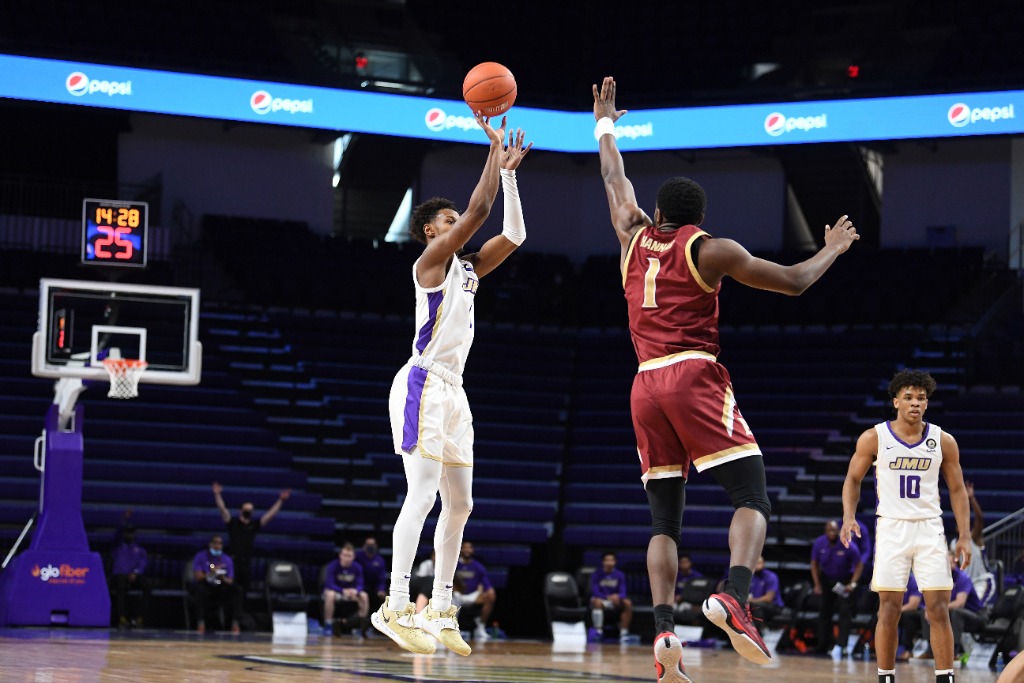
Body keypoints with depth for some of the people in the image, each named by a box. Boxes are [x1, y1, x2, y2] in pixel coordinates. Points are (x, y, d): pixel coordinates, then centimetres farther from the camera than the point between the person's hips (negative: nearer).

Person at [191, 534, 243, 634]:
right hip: (206, 586, -3)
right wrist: (212, 573, -23)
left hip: (221, 590, 3)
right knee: (200, 589, -37)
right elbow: (197, 576, -10)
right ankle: (201, 623, -36)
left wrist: (223, 578, -22)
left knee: (236, 589, -24)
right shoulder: (201, 556, 0)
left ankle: (235, 623, -28)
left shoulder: (227, 560, 7)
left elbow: (230, 581, 1)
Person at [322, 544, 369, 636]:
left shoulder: (357, 567, -9)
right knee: (330, 595, -38)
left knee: (364, 596, -22)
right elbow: (329, 584, -24)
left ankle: (361, 626, -12)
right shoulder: (333, 566, -19)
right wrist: (343, 591, -38)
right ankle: (328, 626, -28)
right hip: (335, 591, -3)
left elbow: (360, 584, -9)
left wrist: (355, 591, -34)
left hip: (351, 591, 3)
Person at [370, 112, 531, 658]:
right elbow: (478, 210, -15)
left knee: (459, 503, 9)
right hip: (423, 384, -9)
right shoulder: (431, 260, -6)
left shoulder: (467, 268, 18)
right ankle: (396, 608, -21)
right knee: (422, 493, -17)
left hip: (452, 389, 9)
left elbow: (514, 234, 15)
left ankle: (439, 610, 13)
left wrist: (508, 171, 12)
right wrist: (495, 152, -7)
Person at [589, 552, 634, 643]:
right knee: (596, 602, -37)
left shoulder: (620, 575, 3)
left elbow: (623, 592, -4)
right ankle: (598, 631, -38)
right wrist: (608, 598, -31)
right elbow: (595, 592, -13)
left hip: (615, 601, 3)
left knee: (628, 603, -26)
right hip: (602, 600, -3)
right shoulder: (596, 575, -5)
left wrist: (618, 596, -30)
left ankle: (624, 632, -28)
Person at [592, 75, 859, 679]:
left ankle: (665, 632, -10)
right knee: (753, 497, -10)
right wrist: (835, 248, 22)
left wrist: (606, 125, 49)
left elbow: (615, 184, 35)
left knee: (665, 520, 7)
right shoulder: (710, 250, 3)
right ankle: (734, 596, -36)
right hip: (696, 379, -5)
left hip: (645, 386, 5)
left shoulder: (635, 238, 15)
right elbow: (794, 281, 4)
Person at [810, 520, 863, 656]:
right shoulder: (819, 543, -13)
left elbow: (859, 565, -15)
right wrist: (817, 584, -9)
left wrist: (852, 584, -25)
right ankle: (823, 646, 16)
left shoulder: (848, 546, -23)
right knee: (824, 612, 6)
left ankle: (842, 646, -17)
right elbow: (814, 564, -2)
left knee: (845, 612, -13)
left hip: (845, 581, -4)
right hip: (826, 579, 4)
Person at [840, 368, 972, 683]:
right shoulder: (874, 438, -3)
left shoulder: (943, 441, 1)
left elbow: (957, 490, 8)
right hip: (891, 528, -1)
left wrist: (965, 536, 1)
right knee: (889, 611, 0)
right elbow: (853, 480, 7)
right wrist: (849, 517, -8)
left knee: (939, 610, -3)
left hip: (930, 528, 1)